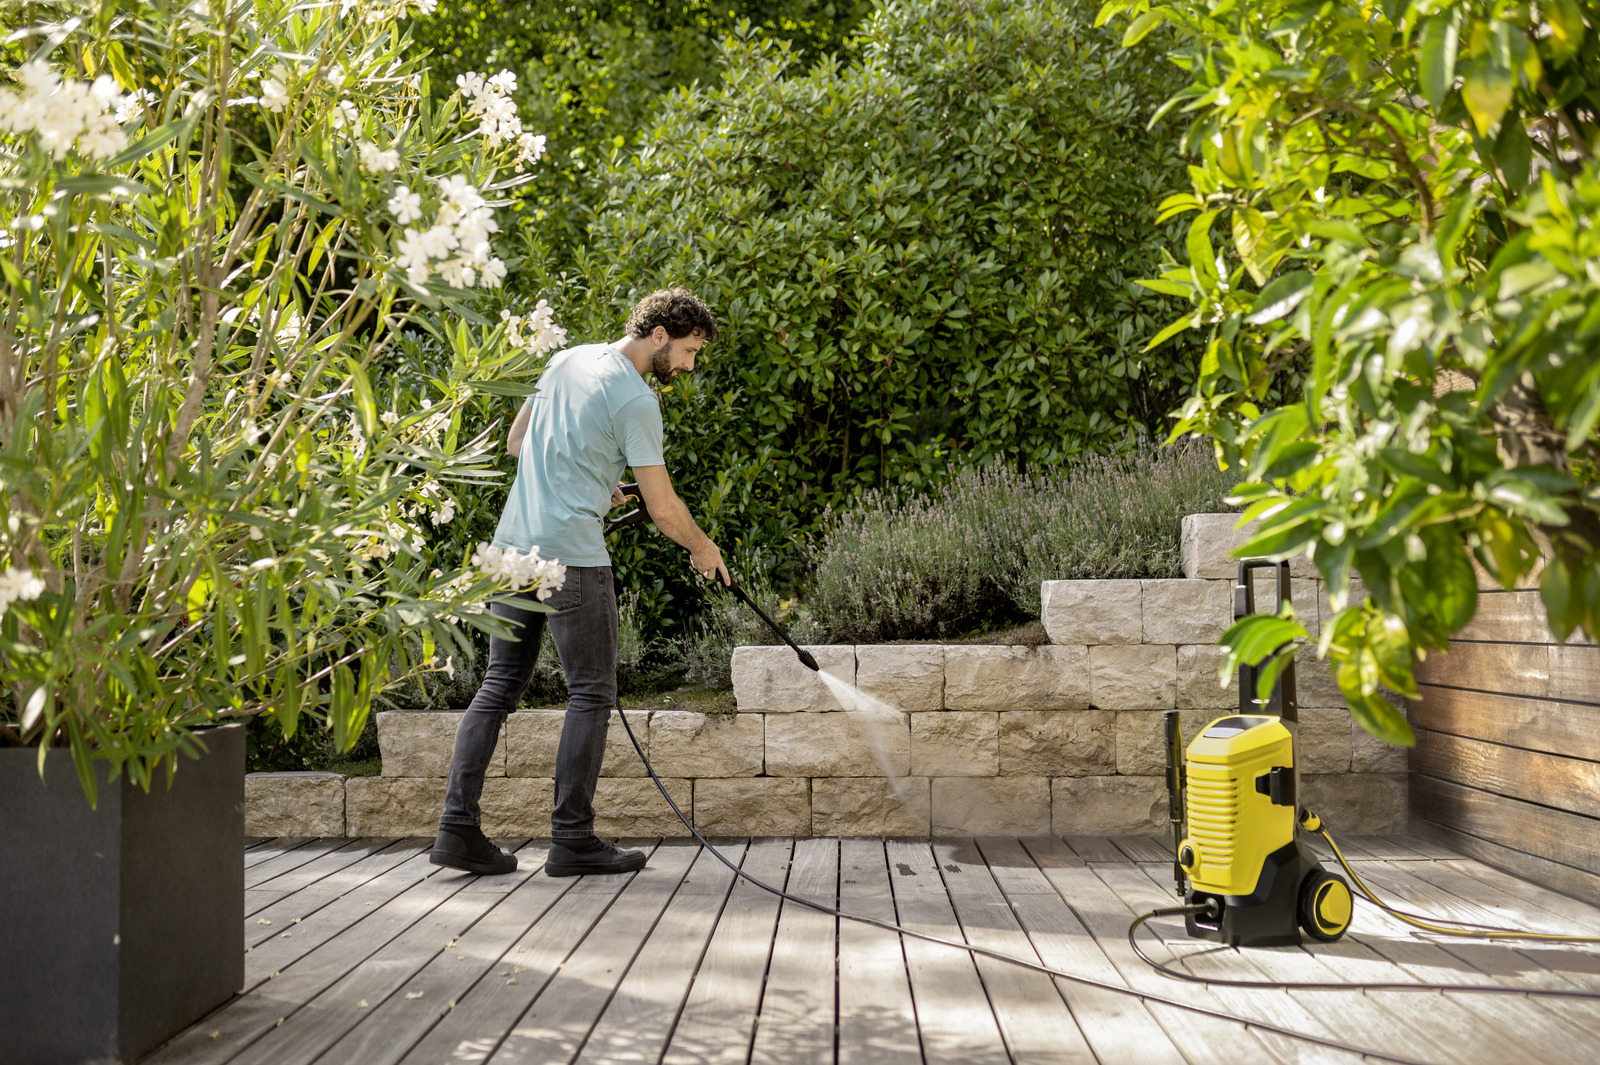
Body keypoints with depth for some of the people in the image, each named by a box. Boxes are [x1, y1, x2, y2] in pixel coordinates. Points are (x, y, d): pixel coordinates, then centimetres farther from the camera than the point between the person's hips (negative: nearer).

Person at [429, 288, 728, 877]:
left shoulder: (566, 360, 13)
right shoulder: (635, 400, -11)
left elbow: (517, 443, 22)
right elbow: (663, 509, -10)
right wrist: (703, 547, 9)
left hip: (512, 545, 8)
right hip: (570, 556, -8)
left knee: (499, 685, 10)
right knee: (592, 693, 2)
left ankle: (458, 826, 7)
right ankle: (572, 838, 4)